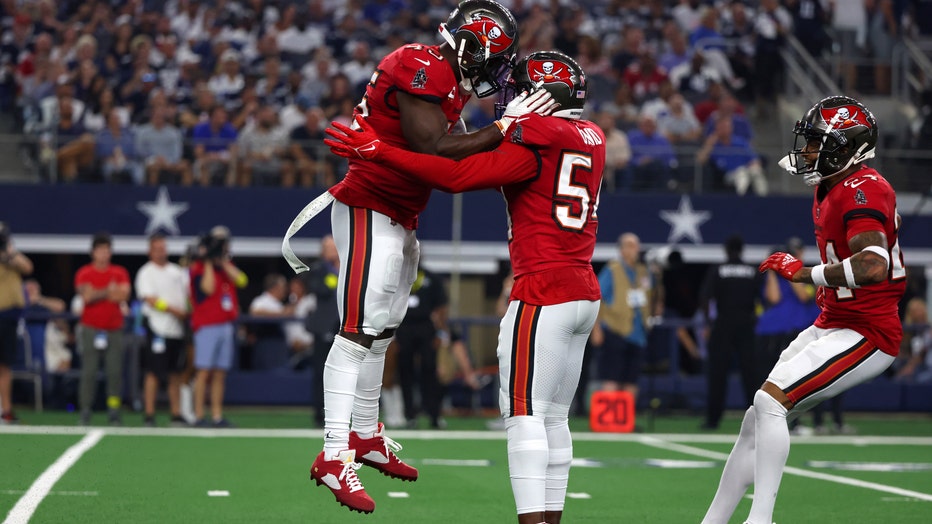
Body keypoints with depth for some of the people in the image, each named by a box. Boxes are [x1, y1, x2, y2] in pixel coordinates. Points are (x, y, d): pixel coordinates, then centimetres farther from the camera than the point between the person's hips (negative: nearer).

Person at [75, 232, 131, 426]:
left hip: (114, 328, 2)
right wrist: (108, 292, -7)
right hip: (91, 328, -2)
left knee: (115, 371, -3)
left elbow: (124, 295, -5)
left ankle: (114, 410, -1)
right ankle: (85, 410, -3)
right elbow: (86, 296, -10)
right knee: (89, 371, -5)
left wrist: (97, 294, -8)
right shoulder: (84, 273, 4)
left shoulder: (120, 273, 10)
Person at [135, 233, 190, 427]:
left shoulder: (178, 271, 17)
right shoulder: (146, 273, -1)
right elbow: (151, 300, -10)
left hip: (178, 328, 6)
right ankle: (149, 416, -5)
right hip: (158, 327, -6)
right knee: (154, 372, -7)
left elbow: (189, 292, 16)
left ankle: (176, 415, 12)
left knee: (176, 374, 7)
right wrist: (175, 310, -16)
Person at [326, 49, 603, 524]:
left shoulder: (535, 139, -11)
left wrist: (375, 149, -17)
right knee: (554, 418, 12)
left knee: (524, 414, -10)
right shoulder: (591, 138, 14)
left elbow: (458, 176, -19)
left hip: (542, 296, -9)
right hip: (583, 293, 9)